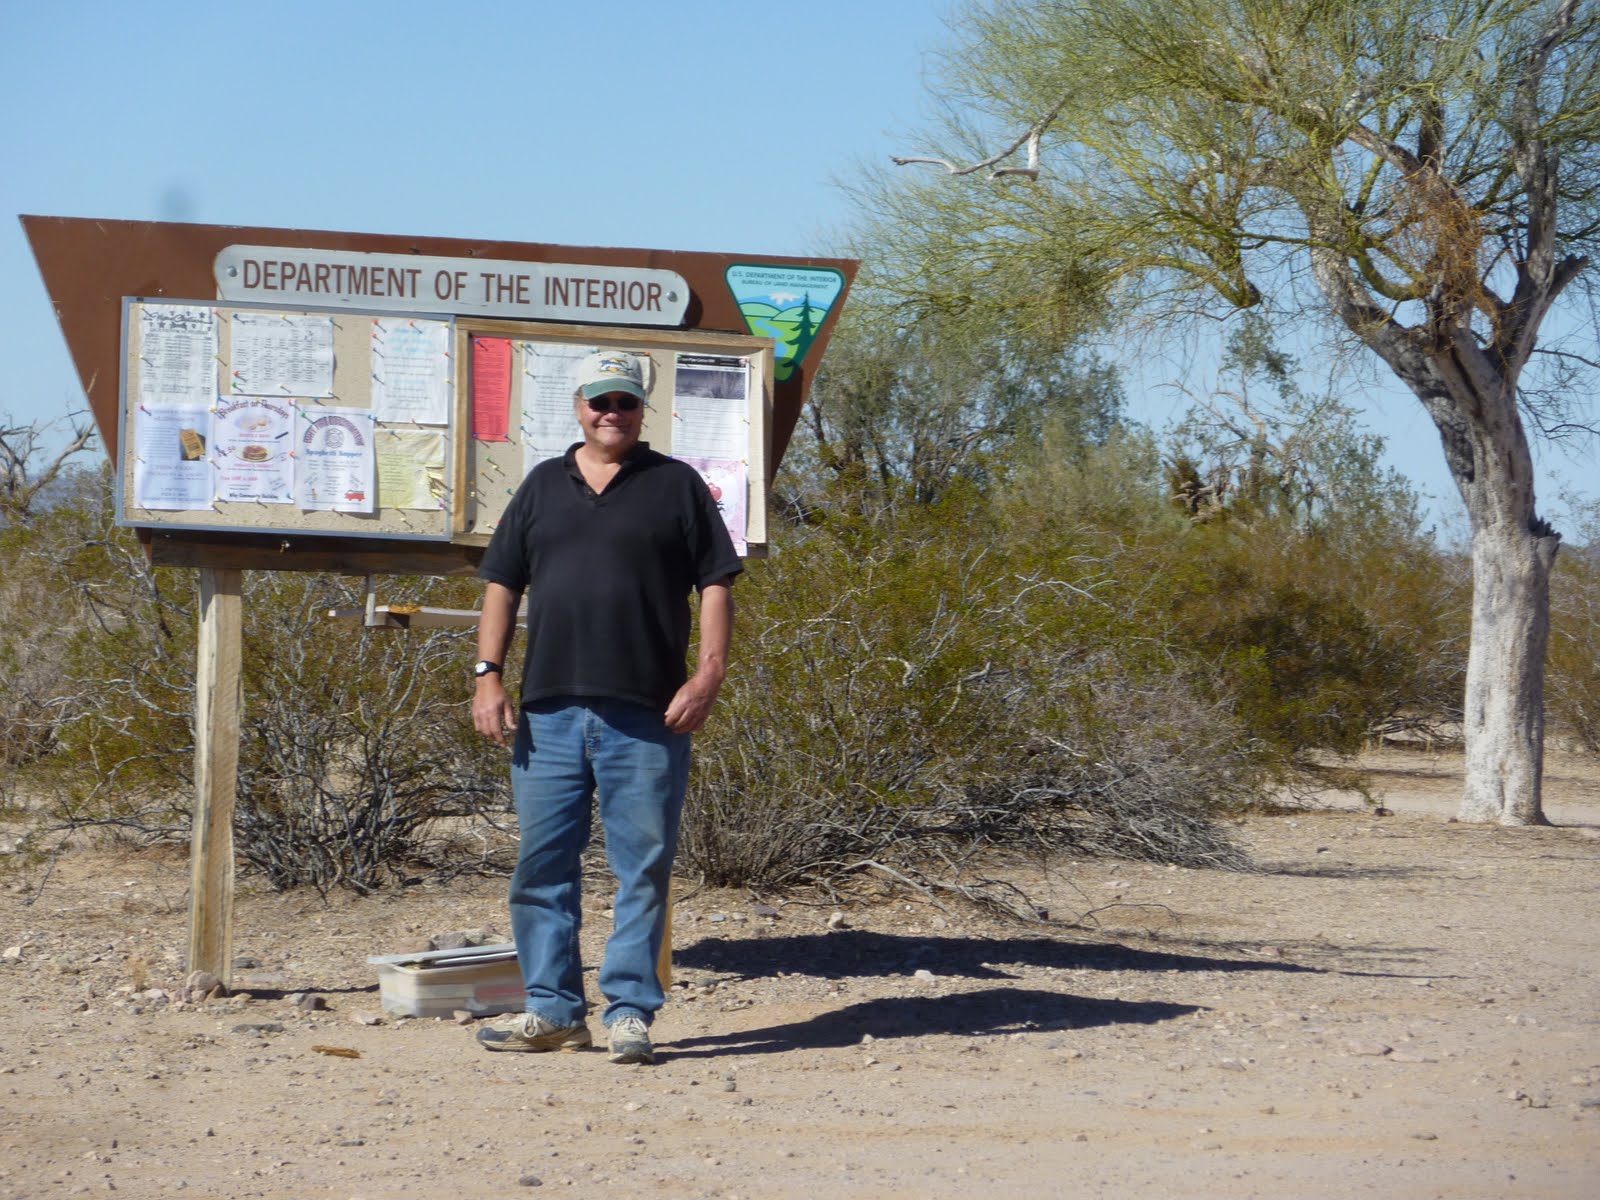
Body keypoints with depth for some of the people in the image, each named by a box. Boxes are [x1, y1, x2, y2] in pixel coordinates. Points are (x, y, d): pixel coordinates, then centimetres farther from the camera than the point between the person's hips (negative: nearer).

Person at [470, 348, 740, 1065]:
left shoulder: (676, 486, 8)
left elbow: (716, 583, 3)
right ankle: (552, 1009, 13)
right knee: (542, 863, 5)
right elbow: (502, 584, 17)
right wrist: (487, 674, 6)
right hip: (548, 709, 3)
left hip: (646, 713, -3)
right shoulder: (543, 486, 17)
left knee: (642, 866, -2)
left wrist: (709, 672, -8)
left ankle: (630, 1012, 3)